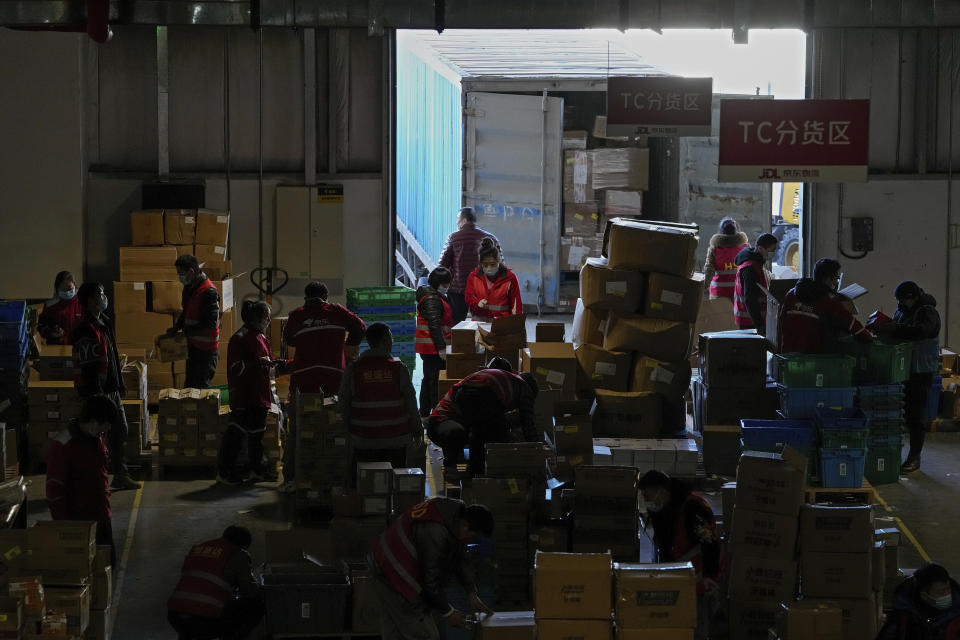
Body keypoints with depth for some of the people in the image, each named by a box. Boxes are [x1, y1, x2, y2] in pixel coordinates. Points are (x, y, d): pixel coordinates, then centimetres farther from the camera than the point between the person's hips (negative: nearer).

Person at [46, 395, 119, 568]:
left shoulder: (97, 439, 7)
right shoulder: (62, 446, -18)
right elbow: (54, 492, -17)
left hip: (101, 519, 8)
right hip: (78, 524, -8)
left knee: (109, 563, 12)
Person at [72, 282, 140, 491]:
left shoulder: (105, 323, 12)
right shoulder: (86, 330, -20)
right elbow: (87, 366, -23)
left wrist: (120, 384, 21)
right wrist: (95, 394, -24)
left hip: (111, 389, 10)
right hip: (95, 391, -10)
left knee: (120, 430, 15)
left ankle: (121, 475, 25)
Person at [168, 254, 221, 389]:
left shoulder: (209, 292, -21)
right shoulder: (189, 287, 9)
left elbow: (211, 323, -24)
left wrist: (186, 331, -21)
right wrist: (177, 326, 5)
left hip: (206, 349, -9)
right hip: (193, 345, 9)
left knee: (201, 387, -6)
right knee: (189, 385, 14)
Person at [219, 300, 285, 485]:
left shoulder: (261, 338, 15)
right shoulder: (240, 338, -13)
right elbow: (235, 368, -18)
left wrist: (275, 364, 8)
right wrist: (257, 363, -27)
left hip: (260, 394, 9)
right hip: (243, 396, -9)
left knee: (257, 432, 15)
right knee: (236, 432, -6)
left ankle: (257, 468, 23)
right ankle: (224, 471, 0)